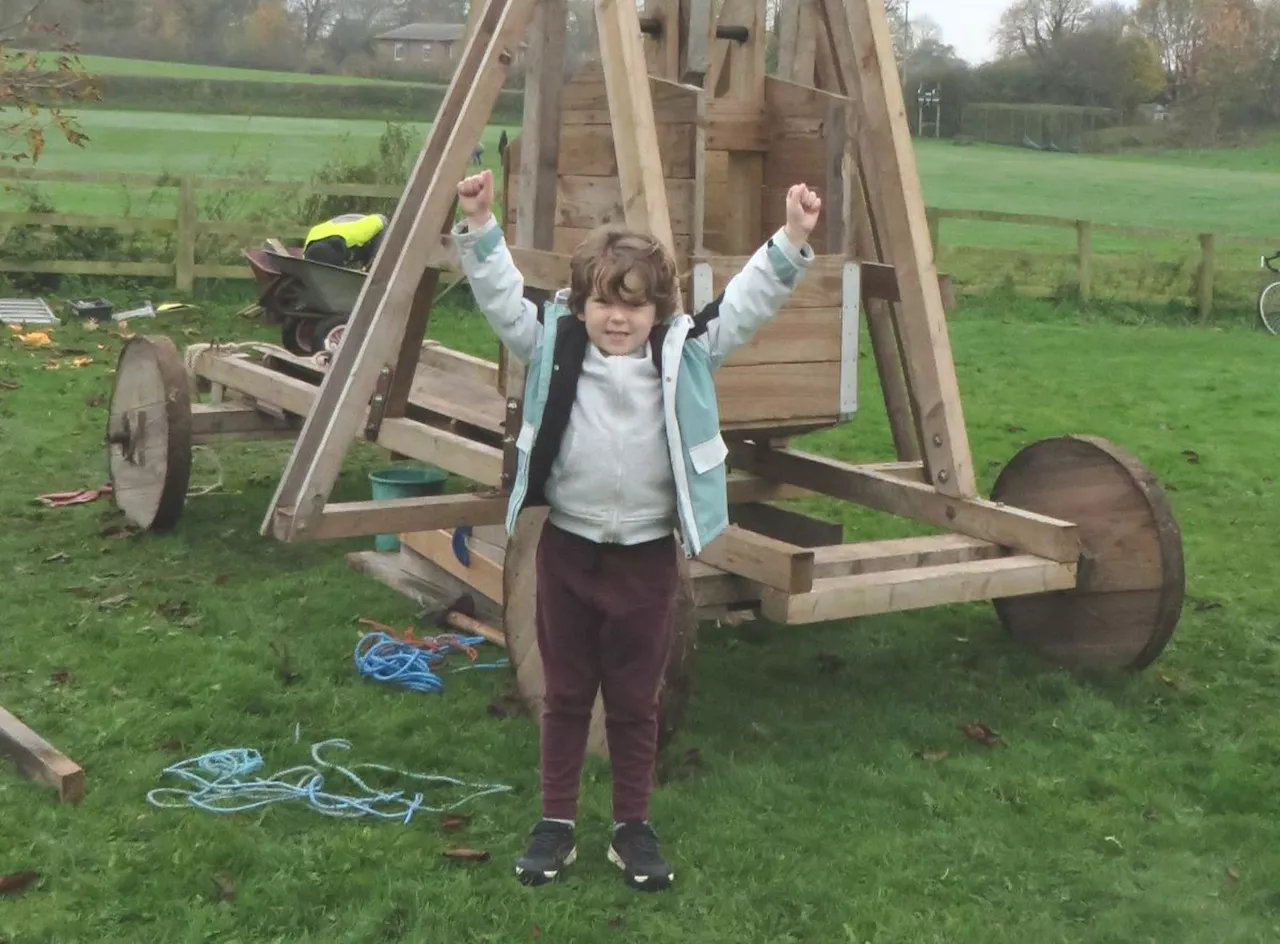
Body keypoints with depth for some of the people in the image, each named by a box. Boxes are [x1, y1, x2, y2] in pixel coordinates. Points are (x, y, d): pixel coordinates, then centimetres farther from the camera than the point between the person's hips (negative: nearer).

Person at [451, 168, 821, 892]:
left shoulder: (687, 353, -6)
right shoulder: (553, 348, -5)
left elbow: (747, 303, -9)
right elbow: (502, 296, -7)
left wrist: (793, 240, -19)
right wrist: (481, 227, -18)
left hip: (647, 555, 0)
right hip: (568, 550, 1)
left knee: (636, 701, 13)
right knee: (565, 695, 14)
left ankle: (634, 828, 27)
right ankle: (557, 825, 27)